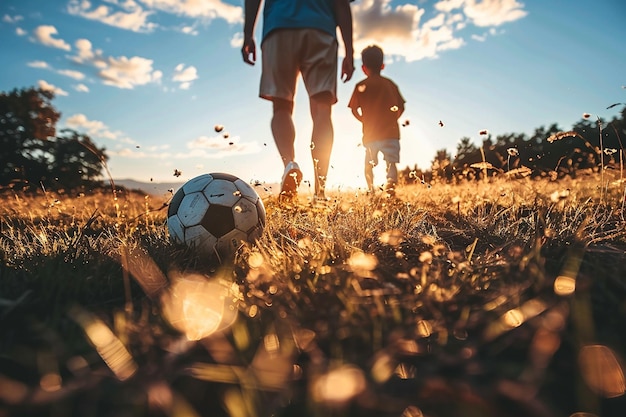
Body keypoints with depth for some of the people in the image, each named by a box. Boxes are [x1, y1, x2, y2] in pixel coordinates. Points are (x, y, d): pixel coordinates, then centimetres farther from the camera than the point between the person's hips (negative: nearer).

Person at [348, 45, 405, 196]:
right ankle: (391, 181, -28)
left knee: (369, 163, 14)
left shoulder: (361, 86, 3)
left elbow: (354, 109, 0)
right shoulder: (390, 84, 10)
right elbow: (401, 107, 9)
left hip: (370, 132, 0)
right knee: (391, 162, -3)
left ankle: (370, 189, 7)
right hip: (391, 131, 1)